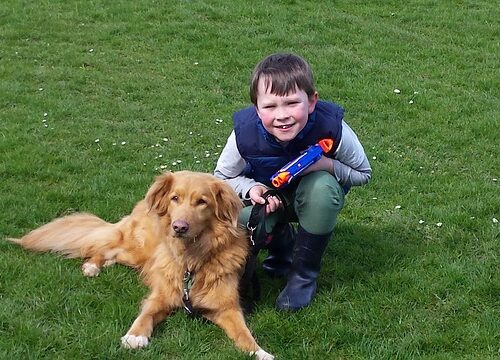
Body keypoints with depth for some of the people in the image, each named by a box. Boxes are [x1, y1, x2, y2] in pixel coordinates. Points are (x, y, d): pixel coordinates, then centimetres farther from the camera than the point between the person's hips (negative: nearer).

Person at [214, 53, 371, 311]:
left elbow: (364, 174, -14)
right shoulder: (245, 133, -30)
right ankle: (283, 242, 7)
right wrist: (251, 188, -31)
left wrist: (329, 165, -34)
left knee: (322, 186, -36)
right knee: (237, 217, -30)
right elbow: (221, 177, -10)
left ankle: (304, 274, -15)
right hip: (268, 196, 1)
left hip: (313, 195, 0)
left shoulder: (332, 128, -33)